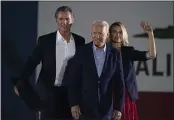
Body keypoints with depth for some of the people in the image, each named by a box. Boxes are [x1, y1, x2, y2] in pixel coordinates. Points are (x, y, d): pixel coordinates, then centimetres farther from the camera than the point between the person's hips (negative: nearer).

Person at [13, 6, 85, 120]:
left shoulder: (80, 41, 3)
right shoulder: (45, 40, -3)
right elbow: (33, 62, -2)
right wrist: (20, 82, -11)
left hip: (72, 91, 2)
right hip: (51, 90, -2)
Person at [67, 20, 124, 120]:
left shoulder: (114, 54, 0)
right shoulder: (82, 52, -3)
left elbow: (119, 83, 2)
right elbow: (73, 80, -2)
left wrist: (118, 107, -2)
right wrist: (74, 103, -8)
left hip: (106, 108, 1)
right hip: (84, 106, -1)